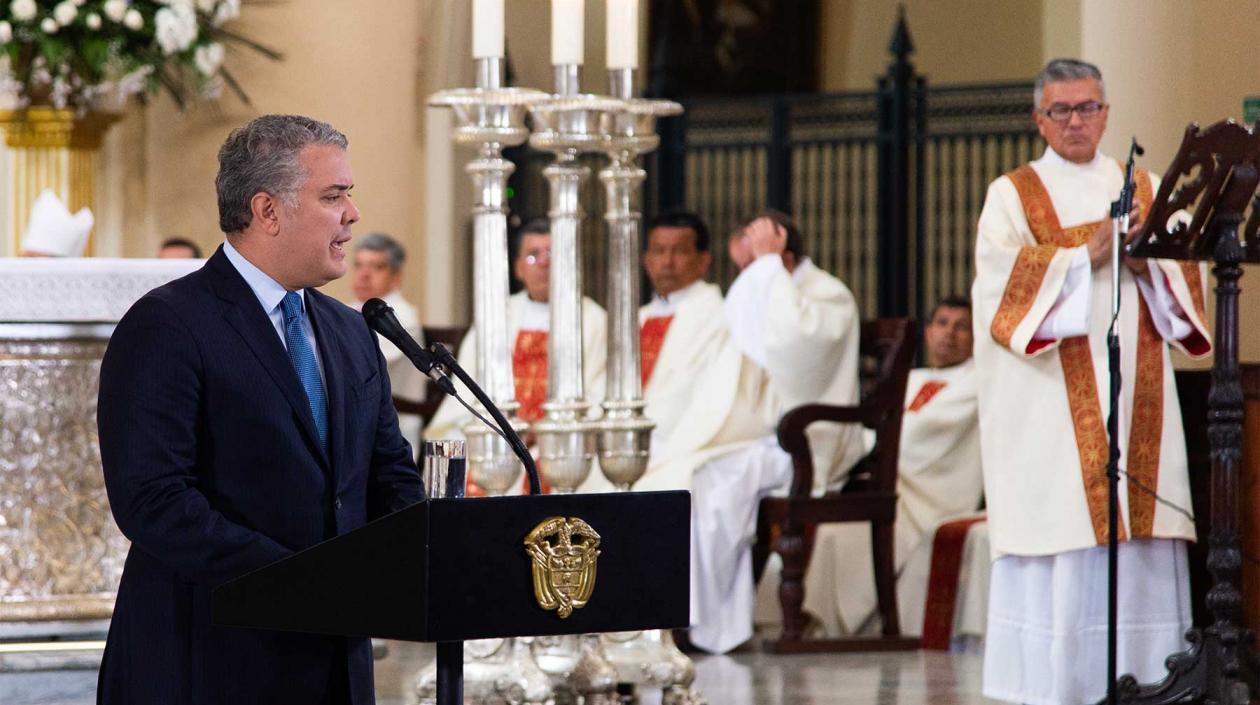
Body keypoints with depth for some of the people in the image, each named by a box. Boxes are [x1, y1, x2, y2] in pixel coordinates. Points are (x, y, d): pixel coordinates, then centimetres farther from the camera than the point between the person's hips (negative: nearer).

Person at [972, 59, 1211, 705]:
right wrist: (1087, 253, -15)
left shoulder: (1144, 189, 17)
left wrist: (1144, 259, -11)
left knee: (1143, 538, -2)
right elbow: (1003, 279, -8)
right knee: (1060, 529, -9)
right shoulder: (1012, 194, 7)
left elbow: (1185, 277, 9)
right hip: (1052, 401, -3)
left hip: (1136, 389, 3)